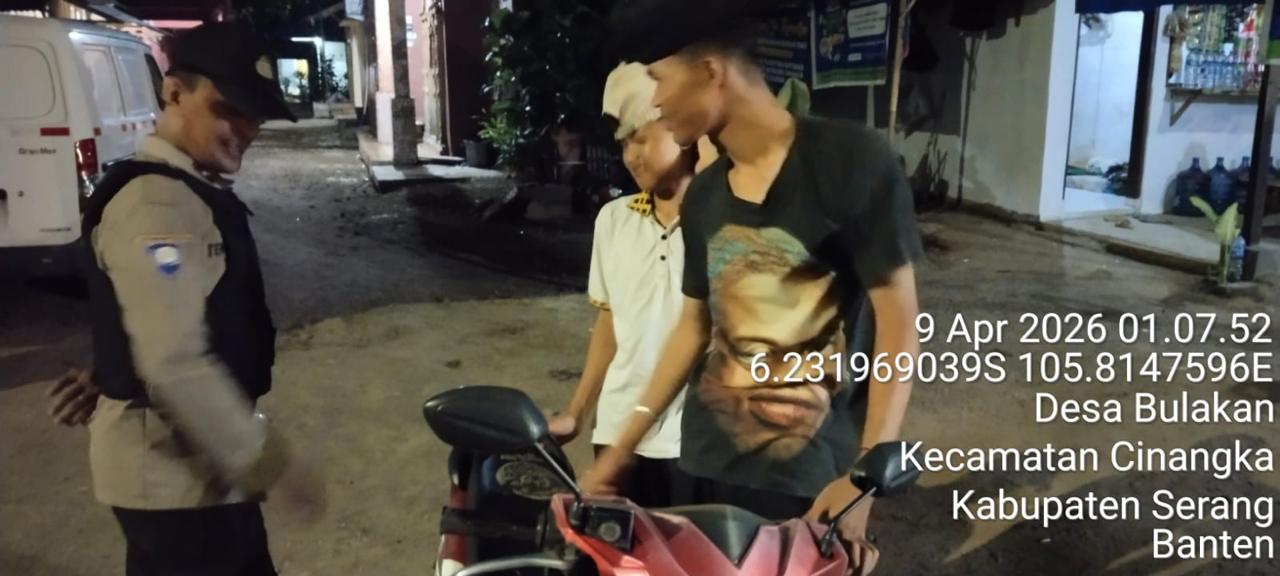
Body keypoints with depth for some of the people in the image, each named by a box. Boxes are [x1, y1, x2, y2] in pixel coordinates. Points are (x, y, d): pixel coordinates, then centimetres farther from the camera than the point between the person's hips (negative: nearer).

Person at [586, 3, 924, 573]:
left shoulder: (854, 162, -12)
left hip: (814, 473, -5)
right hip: (710, 460, 5)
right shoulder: (702, 195, 5)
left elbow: (898, 327, -12)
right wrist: (622, 446, 13)